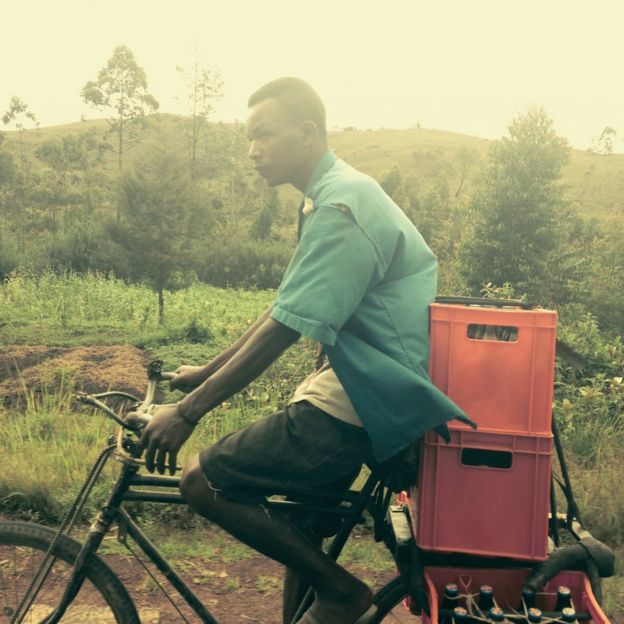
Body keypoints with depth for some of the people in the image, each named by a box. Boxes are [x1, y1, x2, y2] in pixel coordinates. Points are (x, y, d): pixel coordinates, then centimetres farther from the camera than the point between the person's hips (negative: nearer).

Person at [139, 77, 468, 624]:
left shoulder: (339, 207, -18)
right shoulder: (334, 194, 14)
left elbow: (282, 330, -23)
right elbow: (282, 311, 17)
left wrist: (187, 413, -17)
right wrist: (205, 372, 18)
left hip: (369, 403, -10)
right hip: (366, 386, 10)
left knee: (203, 482, -8)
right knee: (299, 534, 20)